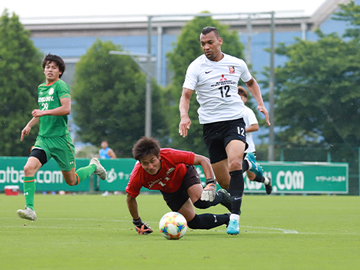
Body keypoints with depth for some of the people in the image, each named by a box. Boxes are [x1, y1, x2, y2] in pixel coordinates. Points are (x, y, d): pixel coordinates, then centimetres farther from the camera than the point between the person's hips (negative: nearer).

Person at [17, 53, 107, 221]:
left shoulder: (60, 86, -8)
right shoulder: (41, 88, 15)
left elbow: (66, 108, -21)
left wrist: (44, 112, -24)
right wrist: (29, 125, 22)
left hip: (60, 139, -6)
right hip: (43, 138, 6)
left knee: (71, 181, 6)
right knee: (29, 168, -19)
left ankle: (93, 166, 35)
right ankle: (30, 209, -17)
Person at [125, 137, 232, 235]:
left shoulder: (170, 155, -40)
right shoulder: (137, 176, -34)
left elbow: (203, 160, -33)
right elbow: (130, 198, -13)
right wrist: (138, 223, -6)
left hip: (185, 174, -2)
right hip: (169, 191, 2)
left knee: (200, 202, -30)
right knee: (194, 222, -6)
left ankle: (221, 196, 5)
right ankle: (227, 218, 19)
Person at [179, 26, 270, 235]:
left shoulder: (237, 64, 6)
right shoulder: (196, 67, -3)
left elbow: (251, 82, 26)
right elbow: (186, 95, -10)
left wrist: (260, 104, 11)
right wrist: (184, 115, -30)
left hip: (234, 120, 0)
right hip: (210, 125, 1)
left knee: (234, 163, -28)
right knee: (224, 181, 1)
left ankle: (235, 217, -26)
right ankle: (247, 164, 36)